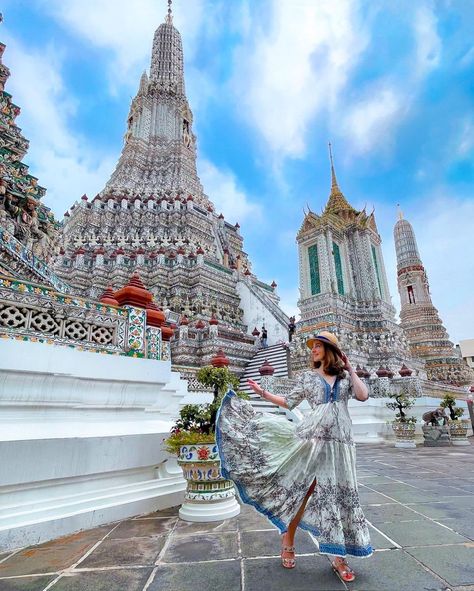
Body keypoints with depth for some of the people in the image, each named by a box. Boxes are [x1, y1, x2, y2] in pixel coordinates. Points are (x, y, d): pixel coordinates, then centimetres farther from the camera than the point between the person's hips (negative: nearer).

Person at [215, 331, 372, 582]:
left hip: (340, 444, 2)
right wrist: (262, 392, 4)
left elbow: (363, 396, -5)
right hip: (313, 439, -2)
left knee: (340, 496, 7)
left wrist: (351, 370, 1)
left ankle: (338, 557, 22)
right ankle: (288, 542, 27)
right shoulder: (307, 376, 6)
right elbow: (289, 402, 9)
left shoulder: (345, 377, 10)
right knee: (302, 492, 6)